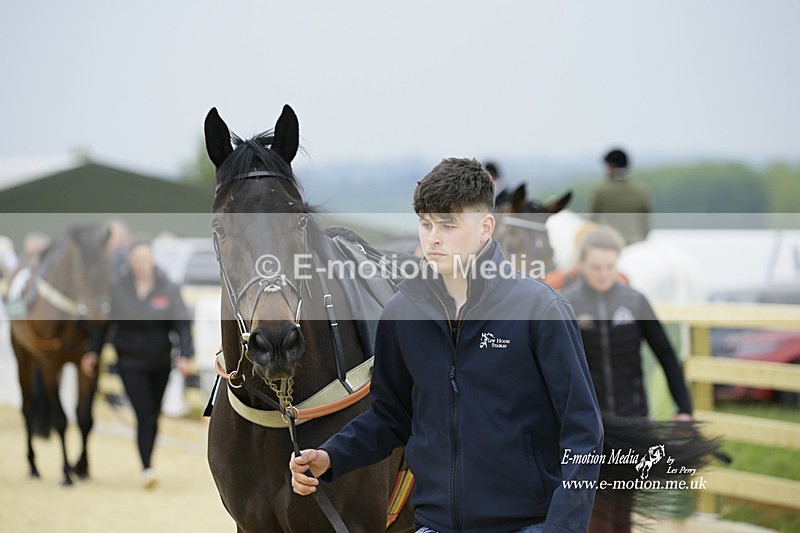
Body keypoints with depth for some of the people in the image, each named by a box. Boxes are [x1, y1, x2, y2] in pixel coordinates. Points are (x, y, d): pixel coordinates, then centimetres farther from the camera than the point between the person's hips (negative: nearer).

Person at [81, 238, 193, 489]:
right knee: (144, 415, -13)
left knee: (153, 415, 13)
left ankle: (148, 463, 29)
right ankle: (146, 469, -14)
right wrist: (92, 352, 1)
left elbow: (181, 324, -7)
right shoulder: (118, 289, -3)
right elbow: (105, 323, 5)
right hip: (130, 362, -2)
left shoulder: (168, 289, -4)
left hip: (160, 362, 2)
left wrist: (185, 355, -19)